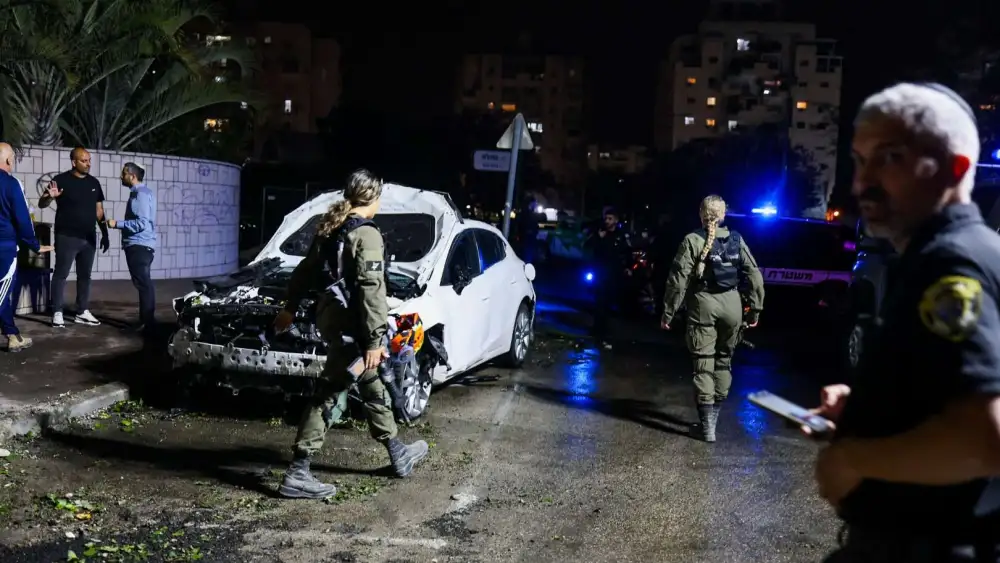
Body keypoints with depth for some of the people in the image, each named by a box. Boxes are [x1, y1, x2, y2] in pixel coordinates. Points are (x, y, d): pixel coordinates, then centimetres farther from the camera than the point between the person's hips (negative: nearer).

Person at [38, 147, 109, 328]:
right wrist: (50, 196, -30)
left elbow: (99, 211, 14)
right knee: (61, 274, -1)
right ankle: (57, 313, 2)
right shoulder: (61, 180, -6)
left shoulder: (94, 182, 9)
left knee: (84, 275, 10)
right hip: (66, 237, -5)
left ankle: (82, 312, 17)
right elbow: (42, 204, -8)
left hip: (89, 238, 5)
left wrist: (105, 234, 11)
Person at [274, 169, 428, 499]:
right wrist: (374, 340, -23)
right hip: (347, 323, -10)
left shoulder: (331, 228, 10)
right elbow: (370, 290, -22)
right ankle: (297, 474, 0)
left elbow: (306, 270, 17)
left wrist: (290, 307, 27)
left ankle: (397, 454, 33)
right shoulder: (366, 235, -17)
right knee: (330, 395, -4)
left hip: (330, 315, 10)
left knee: (373, 386, 20)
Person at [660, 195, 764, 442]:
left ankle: (707, 424, -3)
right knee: (723, 360, 18)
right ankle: (713, 414, 26)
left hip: (704, 303, -3)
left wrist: (668, 312, -5)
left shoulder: (693, 240, -5)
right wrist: (755, 308, 12)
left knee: (703, 364, 1)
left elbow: (678, 280, -10)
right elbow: (754, 275, 5)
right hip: (731, 303, 3)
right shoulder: (737, 240, 6)